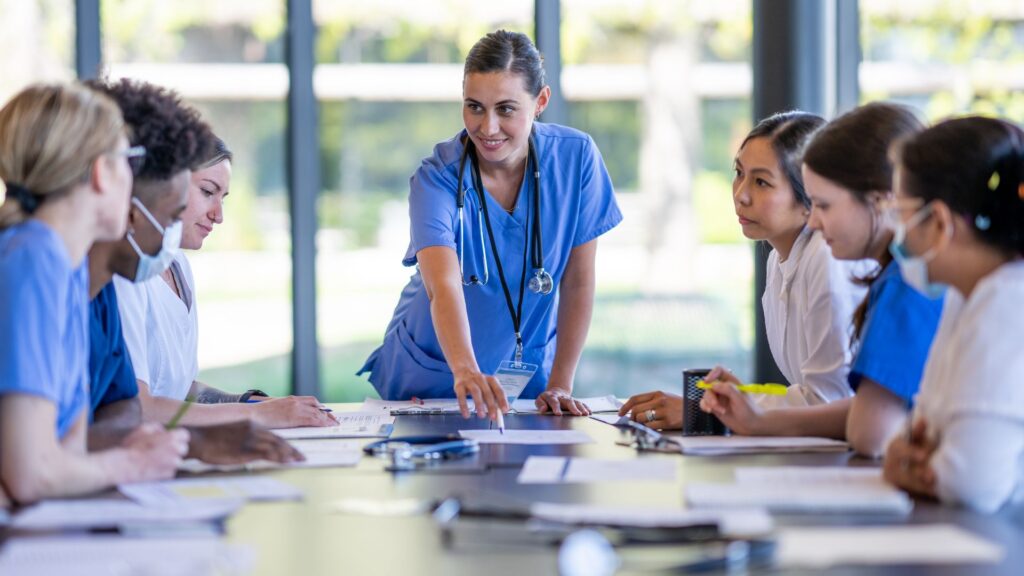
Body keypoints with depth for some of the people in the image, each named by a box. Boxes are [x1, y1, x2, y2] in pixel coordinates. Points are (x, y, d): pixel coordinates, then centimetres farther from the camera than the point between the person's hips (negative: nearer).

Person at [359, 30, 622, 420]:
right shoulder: (437, 179, -19)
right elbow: (444, 286, -35)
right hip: (429, 377, -1)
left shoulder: (576, 157, -11)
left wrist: (560, 386, -7)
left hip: (528, 374, 1)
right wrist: (465, 370, -52)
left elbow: (578, 282, -4)